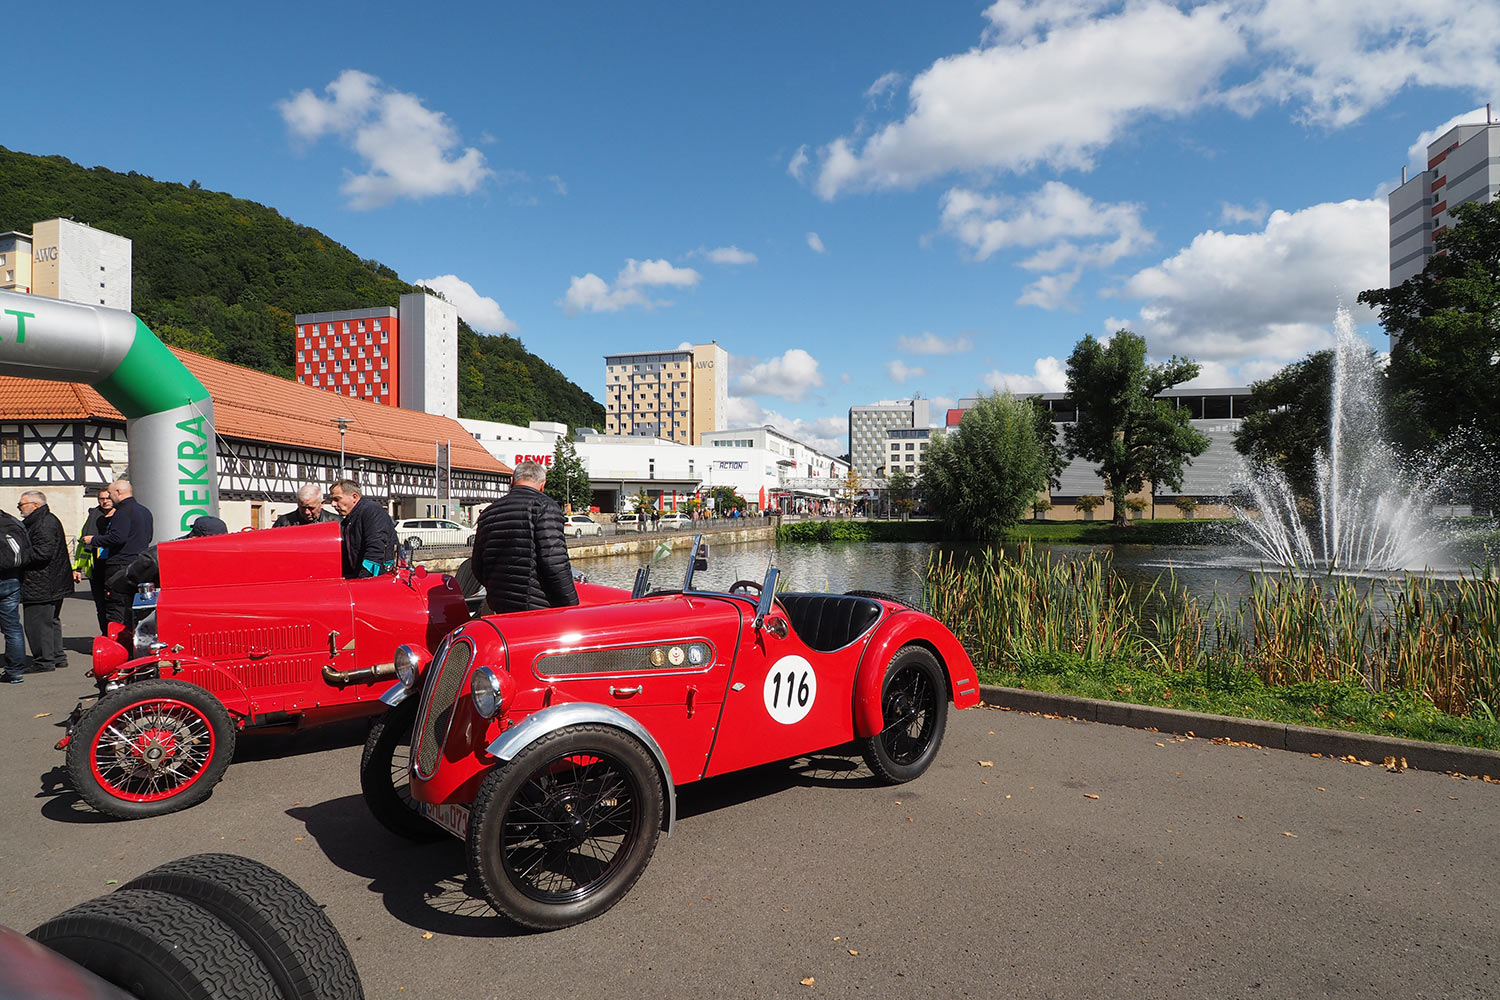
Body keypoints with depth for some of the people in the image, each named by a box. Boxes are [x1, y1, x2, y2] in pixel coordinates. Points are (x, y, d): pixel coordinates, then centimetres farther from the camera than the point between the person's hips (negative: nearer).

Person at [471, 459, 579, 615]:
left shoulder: (487, 513, 14)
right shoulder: (545, 506, -6)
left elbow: (478, 569, 19)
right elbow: (556, 564, -15)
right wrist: (572, 608, -10)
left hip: (498, 608, 7)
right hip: (535, 608, -6)